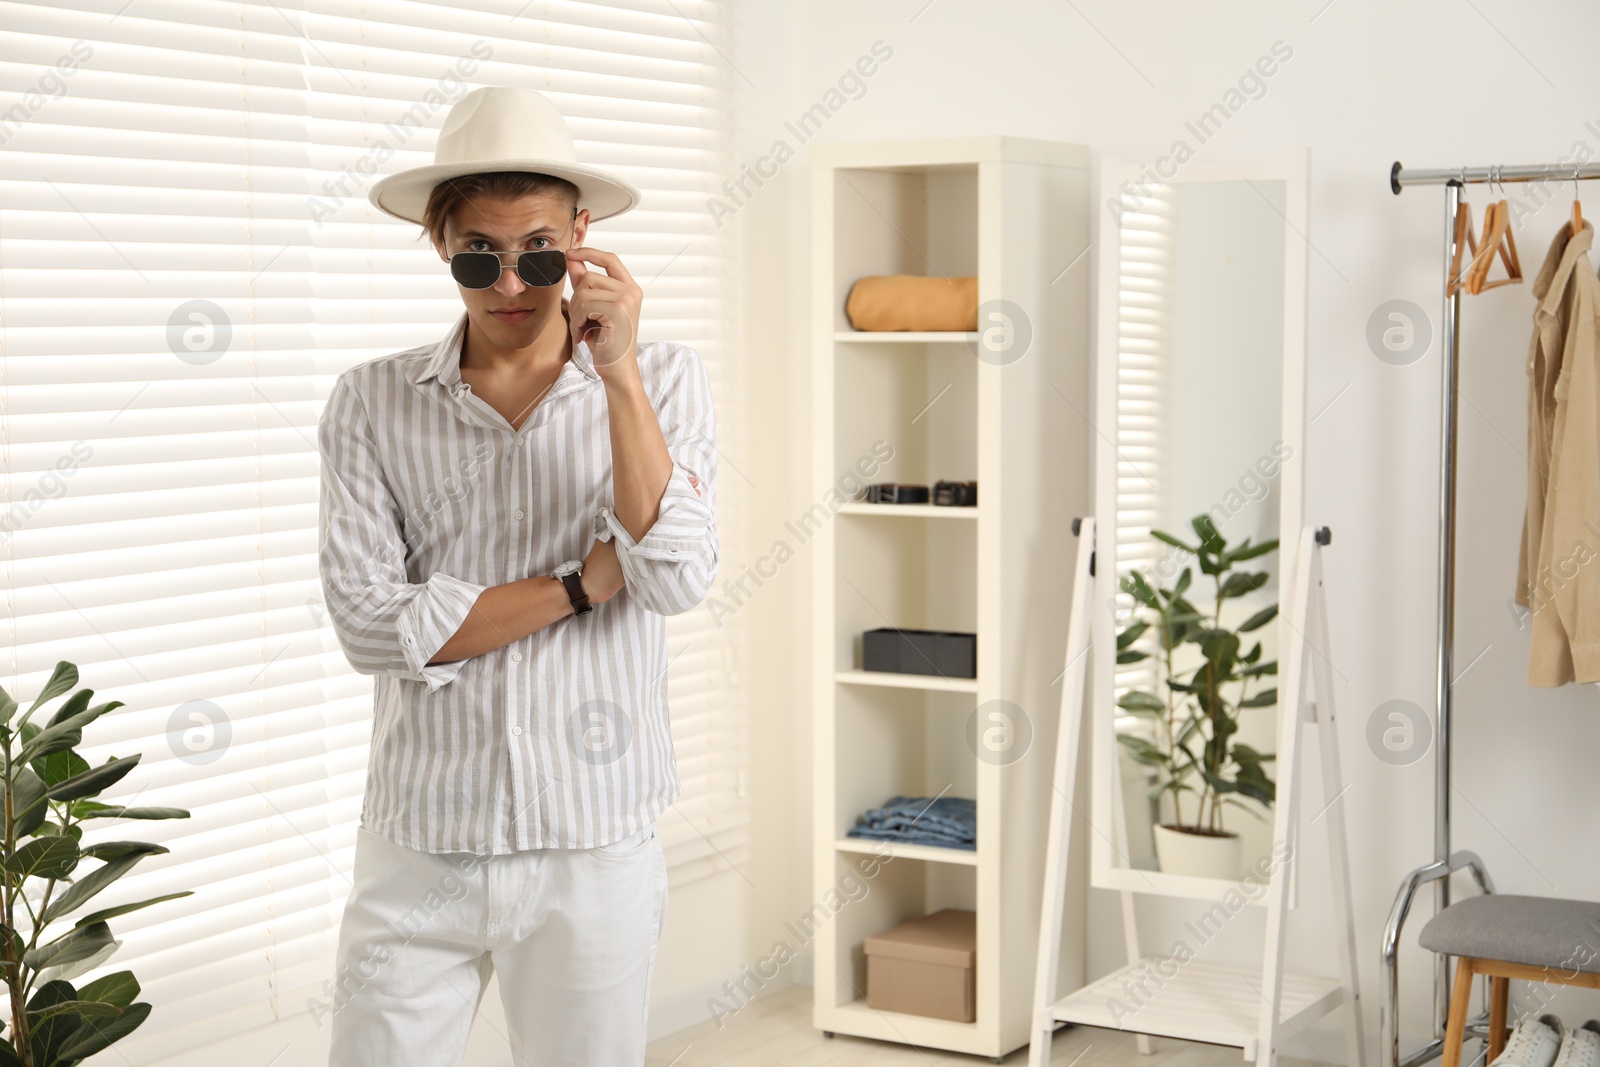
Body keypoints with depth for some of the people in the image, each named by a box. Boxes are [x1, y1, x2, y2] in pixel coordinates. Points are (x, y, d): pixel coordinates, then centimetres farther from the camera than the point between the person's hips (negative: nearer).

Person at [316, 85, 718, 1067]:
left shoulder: (663, 381, 0)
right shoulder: (372, 405, -1)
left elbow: (678, 579, -13)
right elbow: (373, 624, -11)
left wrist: (619, 374, -17)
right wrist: (585, 583, -11)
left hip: (596, 847, 0)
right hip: (420, 846, 0)